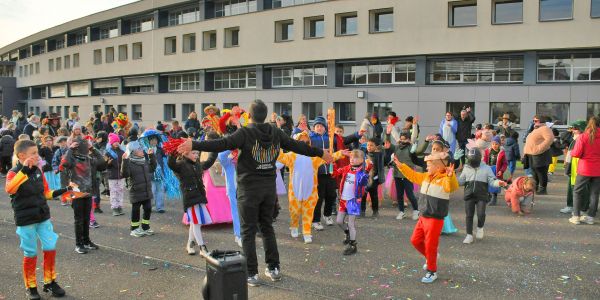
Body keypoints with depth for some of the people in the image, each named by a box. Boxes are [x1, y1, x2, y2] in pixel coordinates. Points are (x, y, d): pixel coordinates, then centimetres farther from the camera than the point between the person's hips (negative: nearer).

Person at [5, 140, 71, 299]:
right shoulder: (14, 173, -13)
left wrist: (61, 191, 0)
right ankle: (31, 287, 22)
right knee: (31, 253, 4)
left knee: (50, 248, 5)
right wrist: (24, 170, -44)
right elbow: (9, 189, -36)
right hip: (25, 220, -5)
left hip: (43, 217, 5)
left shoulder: (38, 171, 5)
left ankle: (50, 282, 22)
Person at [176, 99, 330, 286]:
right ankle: (274, 269, 23)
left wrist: (194, 145, -26)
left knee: (248, 231, 5)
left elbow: (222, 144, -25)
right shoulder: (276, 133, 3)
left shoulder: (245, 133, -12)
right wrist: (320, 153, 26)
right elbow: (297, 146, 12)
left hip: (249, 187, -5)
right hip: (269, 186, 5)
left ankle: (252, 274, 9)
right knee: (267, 227, 18)